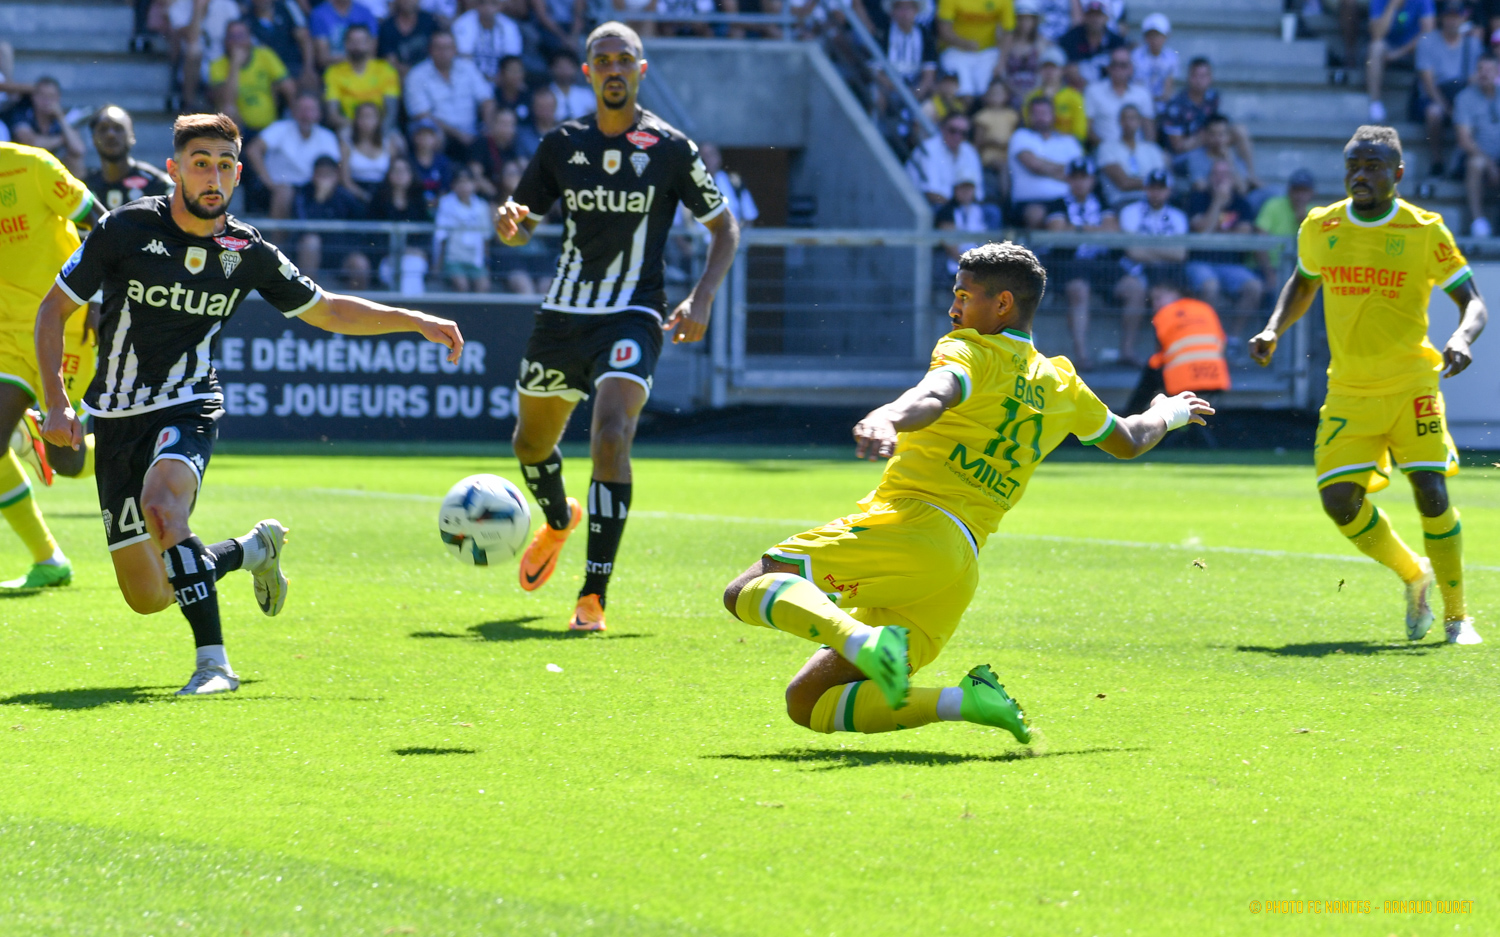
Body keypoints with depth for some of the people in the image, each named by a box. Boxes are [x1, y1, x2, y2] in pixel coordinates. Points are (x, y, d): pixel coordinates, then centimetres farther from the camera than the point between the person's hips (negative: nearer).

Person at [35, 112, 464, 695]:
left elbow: (328, 311, 12)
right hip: (117, 417, 1)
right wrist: (57, 403, -9)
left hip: (188, 409, -1)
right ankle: (254, 550, 28)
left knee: (161, 502, -36)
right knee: (147, 597, -1)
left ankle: (213, 662, -31)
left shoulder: (247, 252, -2)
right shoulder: (126, 230, -9)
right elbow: (54, 309, 1)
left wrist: (416, 322, 2)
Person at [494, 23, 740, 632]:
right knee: (531, 444, 16)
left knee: (611, 436, -24)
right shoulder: (562, 144, 4)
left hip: (632, 317, -4)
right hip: (564, 312, 4)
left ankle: (593, 598, -21)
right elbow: (518, 230, 12)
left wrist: (701, 300, -9)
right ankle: (559, 520, 53)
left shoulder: (671, 149, -4)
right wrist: (507, 221, -13)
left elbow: (724, 229, 6)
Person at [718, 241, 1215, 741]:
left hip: (906, 526, -8)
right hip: (960, 573, 8)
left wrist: (887, 419, -44)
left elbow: (936, 396, -22)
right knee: (806, 705, 10)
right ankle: (969, 700, -5)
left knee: (747, 591, -14)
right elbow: (1129, 441, 39)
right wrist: (1169, 414, 62)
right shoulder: (1061, 385, 23)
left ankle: (862, 640, -39)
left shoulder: (967, 351, 3)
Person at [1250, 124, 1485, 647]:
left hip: (1411, 385, -3)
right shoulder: (1320, 228, 4)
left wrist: (1462, 338, -23)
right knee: (1339, 500, -8)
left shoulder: (1425, 231, -6)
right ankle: (1413, 575, 19)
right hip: (1349, 392, 3)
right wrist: (1274, 331, 5)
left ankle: (1456, 617, 4)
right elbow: (1302, 285, 22)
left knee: (1431, 493, -13)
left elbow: (1471, 300, -2)